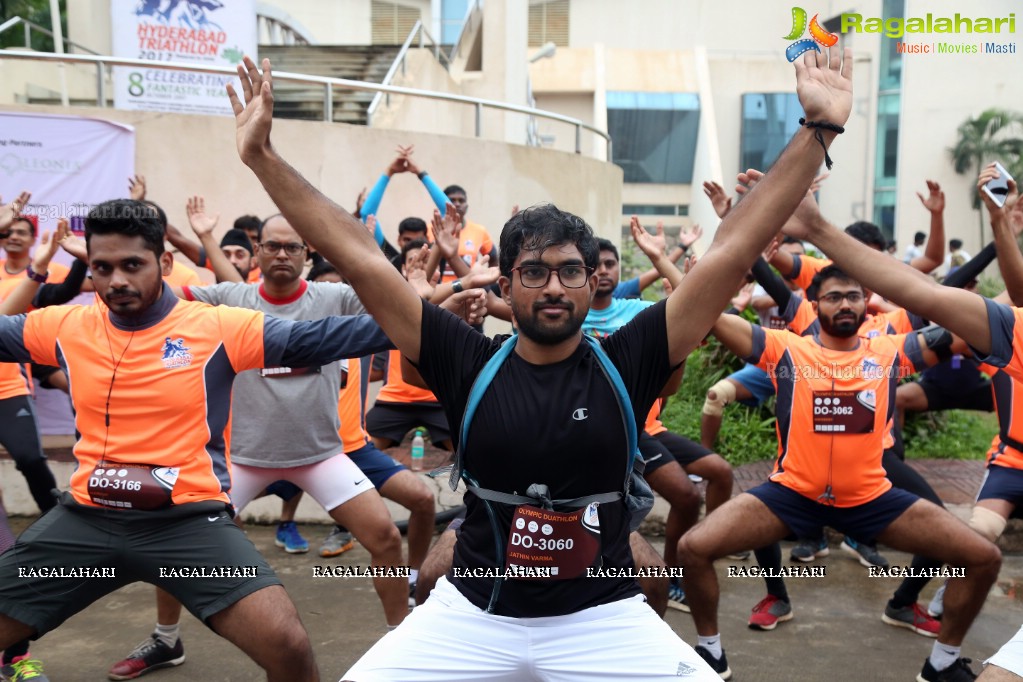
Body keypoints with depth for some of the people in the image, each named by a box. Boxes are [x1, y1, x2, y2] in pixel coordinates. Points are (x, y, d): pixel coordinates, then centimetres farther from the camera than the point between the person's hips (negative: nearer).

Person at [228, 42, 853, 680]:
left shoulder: (625, 363, -9)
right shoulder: (470, 364, -8)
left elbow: (733, 251, -11)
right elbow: (361, 260, -9)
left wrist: (818, 131, -13)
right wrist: (262, 155, -10)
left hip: (605, 618, 0)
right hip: (471, 614, 1)